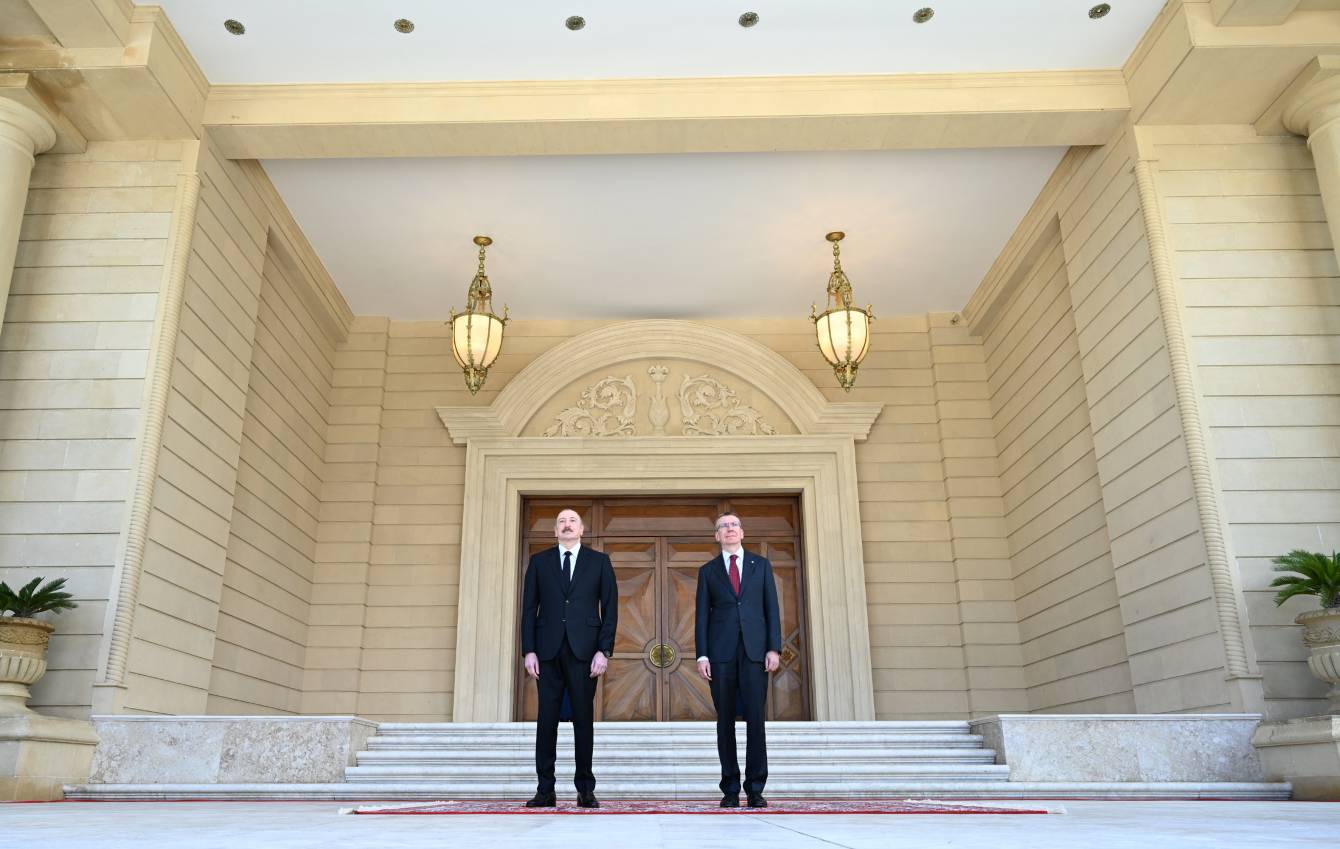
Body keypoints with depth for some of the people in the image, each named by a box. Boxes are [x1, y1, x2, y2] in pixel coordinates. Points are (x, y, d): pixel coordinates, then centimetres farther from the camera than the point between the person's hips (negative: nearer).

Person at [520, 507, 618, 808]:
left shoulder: (599, 561, 8)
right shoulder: (539, 562, 11)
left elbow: (610, 608, 4)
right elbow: (529, 609, 8)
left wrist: (604, 650, -6)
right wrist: (529, 651, -2)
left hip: (584, 650, -1)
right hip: (548, 650, 1)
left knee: (584, 718, 2)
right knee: (546, 719, 1)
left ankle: (585, 789, 10)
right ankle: (545, 790, 7)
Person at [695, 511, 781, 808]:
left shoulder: (761, 565, 12)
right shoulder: (708, 571, 12)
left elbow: (771, 608, 7)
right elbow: (702, 615, 7)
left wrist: (774, 648, -3)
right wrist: (702, 655, -2)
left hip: (755, 650, 0)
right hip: (721, 652, 0)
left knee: (755, 718, -4)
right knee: (725, 720, 2)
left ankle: (755, 788, 2)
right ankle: (730, 789, 8)